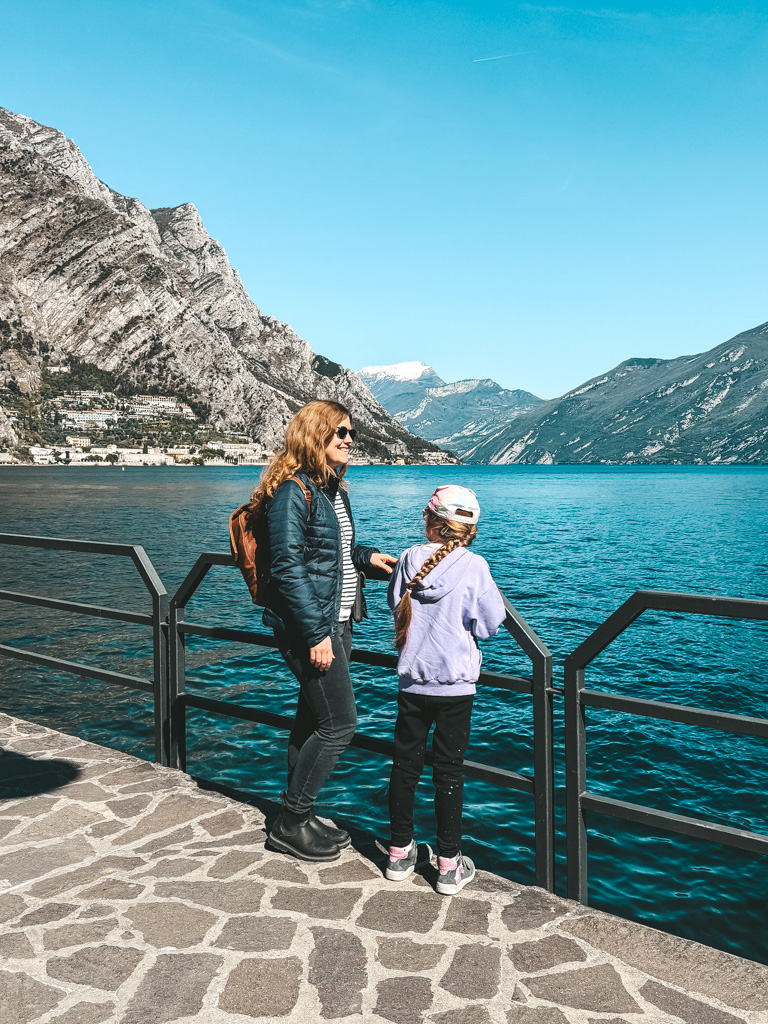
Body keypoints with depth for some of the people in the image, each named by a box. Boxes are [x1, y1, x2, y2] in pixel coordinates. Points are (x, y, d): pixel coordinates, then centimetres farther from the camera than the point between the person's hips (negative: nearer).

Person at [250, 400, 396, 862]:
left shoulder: (333, 488, 13)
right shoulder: (293, 490, -16)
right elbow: (288, 566, -20)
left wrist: (366, 556, 8)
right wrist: (315, 633, -22)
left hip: (336, 620, 9)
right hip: (309, 624, -9)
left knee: (313, 719, 15)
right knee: (339, 723, -5)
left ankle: (299, 817, 29)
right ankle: (291, 823, 11)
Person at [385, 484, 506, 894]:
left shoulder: (409, 560, -4)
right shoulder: (473, 566, -13)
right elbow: (490, 623, -6)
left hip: (411, 682, 2)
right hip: (455, 684, -2)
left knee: (405, 762, 14)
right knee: (449, 769, 7)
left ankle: (399, 852, 27)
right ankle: (450, 865, 16)